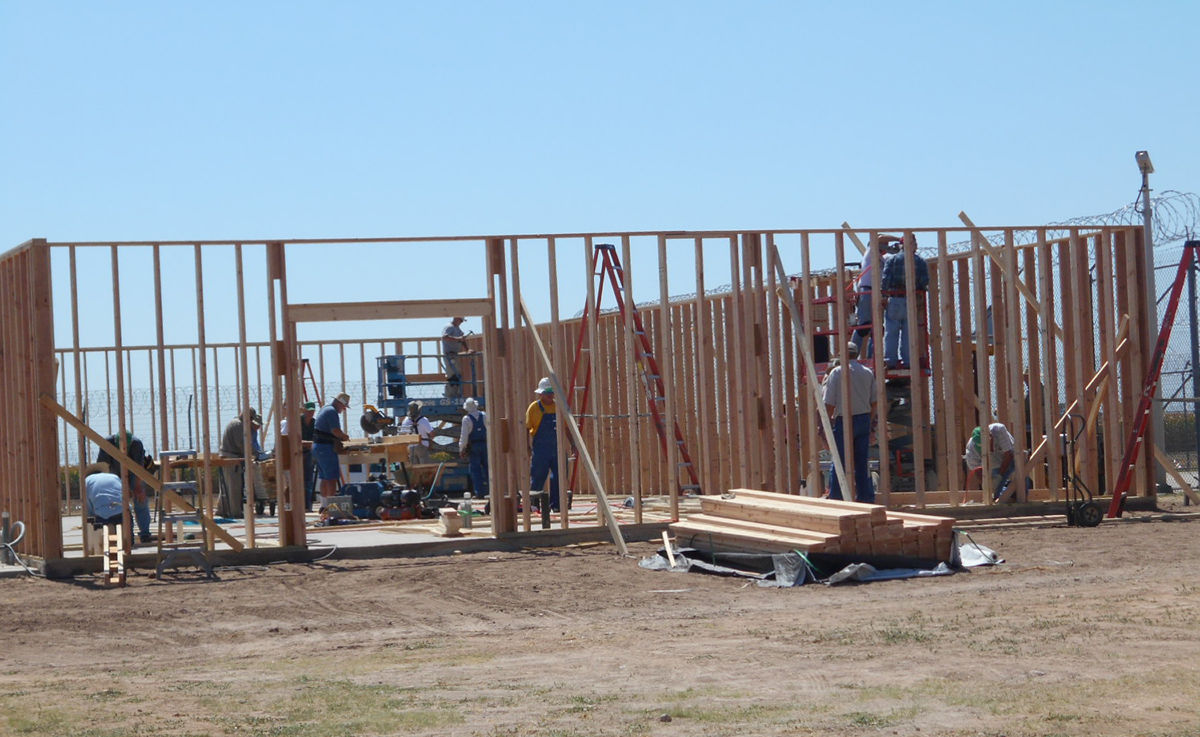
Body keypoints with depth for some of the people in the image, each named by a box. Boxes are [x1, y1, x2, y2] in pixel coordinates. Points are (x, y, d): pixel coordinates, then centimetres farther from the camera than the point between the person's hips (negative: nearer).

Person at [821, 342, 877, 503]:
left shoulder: (836, 373, -7)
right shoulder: (868, 373, 6)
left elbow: (829, 403, -9)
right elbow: (874, 402, 8)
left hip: (844, 422, -4)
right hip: (864, 419, 4)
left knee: (840, 463, 0)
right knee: (862, 462, 9)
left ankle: (835, 499, 0)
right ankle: (866, 497, 9)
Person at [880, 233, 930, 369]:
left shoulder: (891, 259, 2)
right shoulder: (920, 261, 6)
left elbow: (885, 278, -7)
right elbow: (925, 282, -1)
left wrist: (883, 296, -6)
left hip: (894, 300, -1)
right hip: (911, 302, 1)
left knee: (891, 332, 2)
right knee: (908, 332, 7)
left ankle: (890, 360, -3)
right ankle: (907, 360, 4)